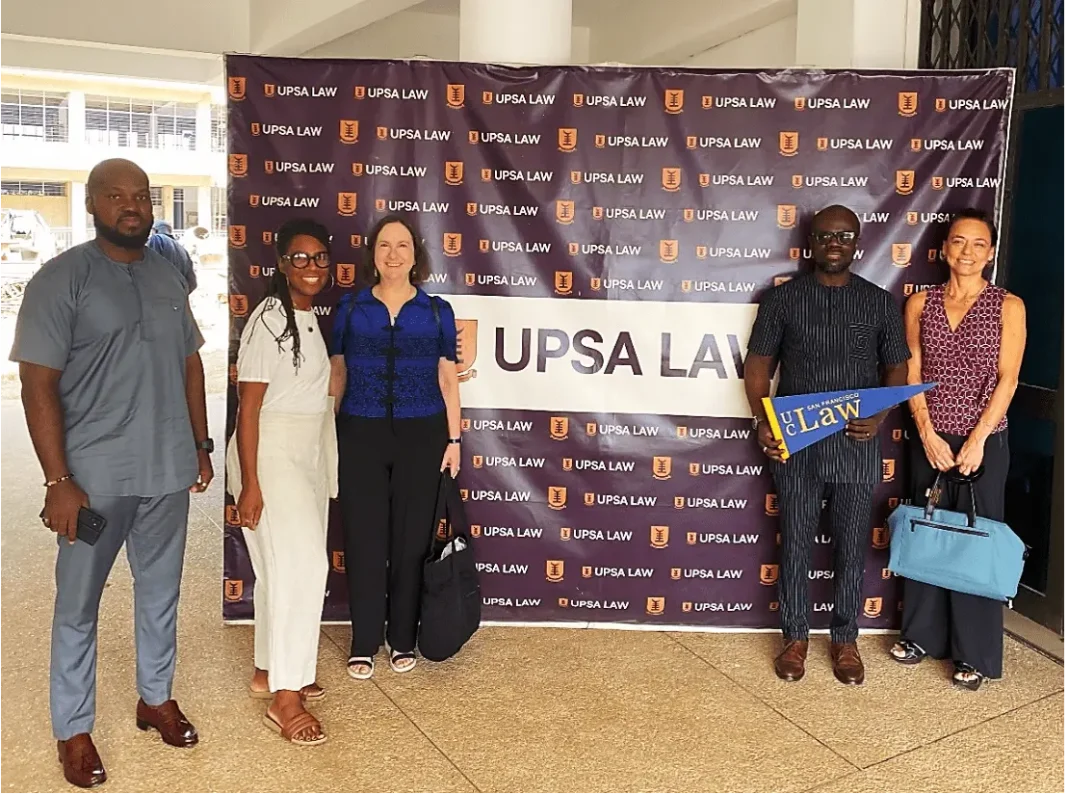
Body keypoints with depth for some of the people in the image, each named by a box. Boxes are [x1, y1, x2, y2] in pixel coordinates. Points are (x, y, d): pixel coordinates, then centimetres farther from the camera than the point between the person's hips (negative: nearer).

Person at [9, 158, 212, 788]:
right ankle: (74, 729, 25)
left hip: (168, 470, 5)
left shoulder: (168, 276, 8)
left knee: (161, 590, 17)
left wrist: (201, 444, 12)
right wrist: (59, 481, -16)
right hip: (95, 476, -5)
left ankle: (156, 697, 35)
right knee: (79, 603, 9)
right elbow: (38, 384, -12)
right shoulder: (61, 279, -9)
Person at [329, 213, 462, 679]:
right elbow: (337, 375, 7)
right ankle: (363, 643, 18)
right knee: (364, 539, 4)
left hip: (421, 436, 0)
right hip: (361, 435, 0)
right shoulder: (350, 308, 4)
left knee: (410, 538, 7)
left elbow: (447, 380, 6)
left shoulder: (437, 312, 4)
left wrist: (453, 439, 2)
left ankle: (402, 639, 23)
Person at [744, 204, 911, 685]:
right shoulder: (782, 298, 1)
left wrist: (880, 416, -11)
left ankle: (845, 640, 26)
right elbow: (758, 365, 1)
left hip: (857, 444, 1)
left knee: (851, 546, 9)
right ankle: (795, 637, 24)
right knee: (795, 544, 8)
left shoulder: (879, 302, 5)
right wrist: (762, 421, -13)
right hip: (795, 443, -1)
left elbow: (896, 369, 7)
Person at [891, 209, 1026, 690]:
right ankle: (921, 634, 26)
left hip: (985, 441, -2)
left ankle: (975, 654, 15)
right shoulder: (920, 304, 4)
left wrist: (977, 439, -14)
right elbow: (912, 375, 1)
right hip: (929, 439, 3)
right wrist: (928, 435, -9)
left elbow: (1007, 379, -6)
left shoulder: (1008, 306, -2)